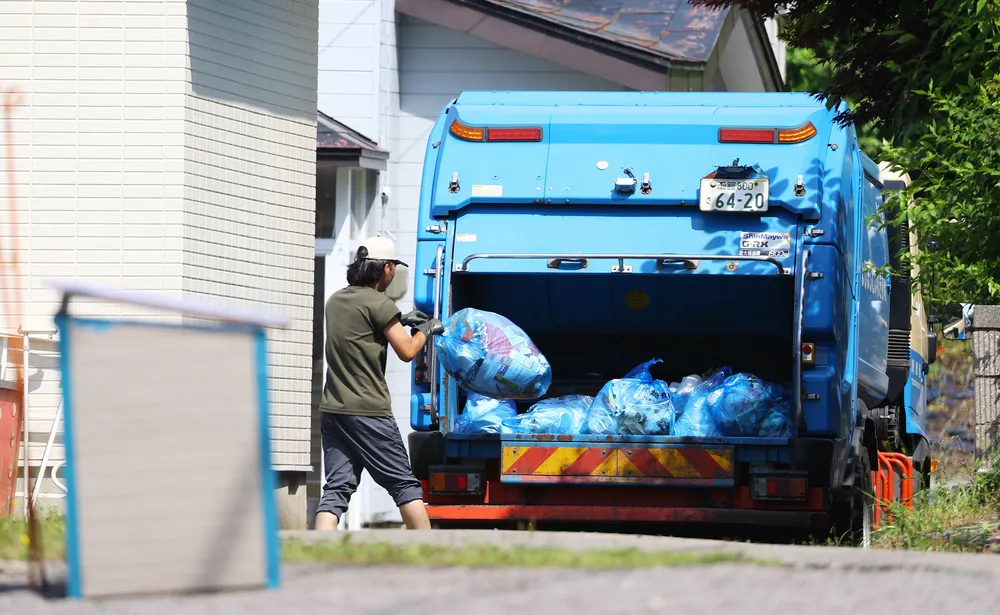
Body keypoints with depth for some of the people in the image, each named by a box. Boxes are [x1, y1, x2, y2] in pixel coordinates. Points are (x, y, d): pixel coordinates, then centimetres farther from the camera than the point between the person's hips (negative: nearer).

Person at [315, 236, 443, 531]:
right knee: (404, 484, 4)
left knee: (336, 488, 0)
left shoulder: (336, 301, 15)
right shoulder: (379, 304, -10)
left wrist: (400, 321, 32)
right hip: (369, 412, -7)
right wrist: (425, 331, 9)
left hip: (332, 410, 7)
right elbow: (406, 351, -9)